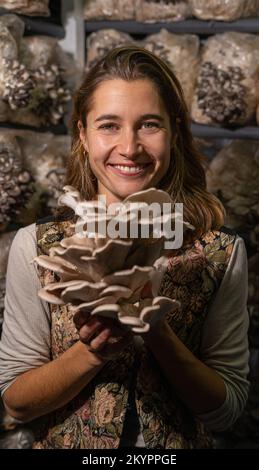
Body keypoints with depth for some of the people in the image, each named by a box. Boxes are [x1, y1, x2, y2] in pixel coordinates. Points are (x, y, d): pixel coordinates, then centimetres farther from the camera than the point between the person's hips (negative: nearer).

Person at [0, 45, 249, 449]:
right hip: (67, 444, 0)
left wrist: (159, 336, -21)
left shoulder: (222, 252, -8)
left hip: (182, 445, 0)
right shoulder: (35, 245, -8)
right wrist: (90, 351, -21)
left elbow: (226, 411, -6)